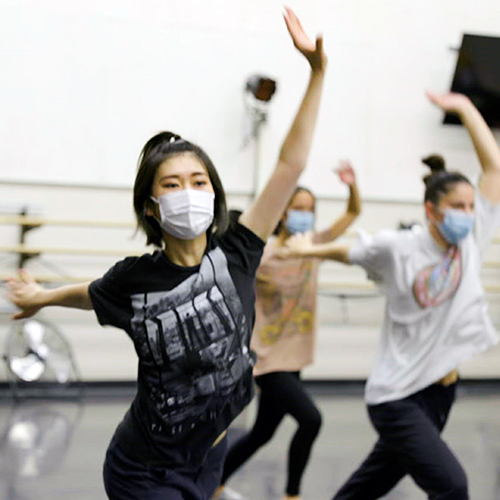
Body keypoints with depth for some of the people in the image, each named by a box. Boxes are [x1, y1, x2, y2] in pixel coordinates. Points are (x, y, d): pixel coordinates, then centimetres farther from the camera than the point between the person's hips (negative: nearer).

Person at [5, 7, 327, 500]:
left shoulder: (235, 255, -13)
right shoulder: (132, 279, -14)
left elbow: (291, 163, -17)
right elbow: (88, 293, 11)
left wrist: (317, 72, -21)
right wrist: (40, 296, 29)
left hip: (206, 458, 3)